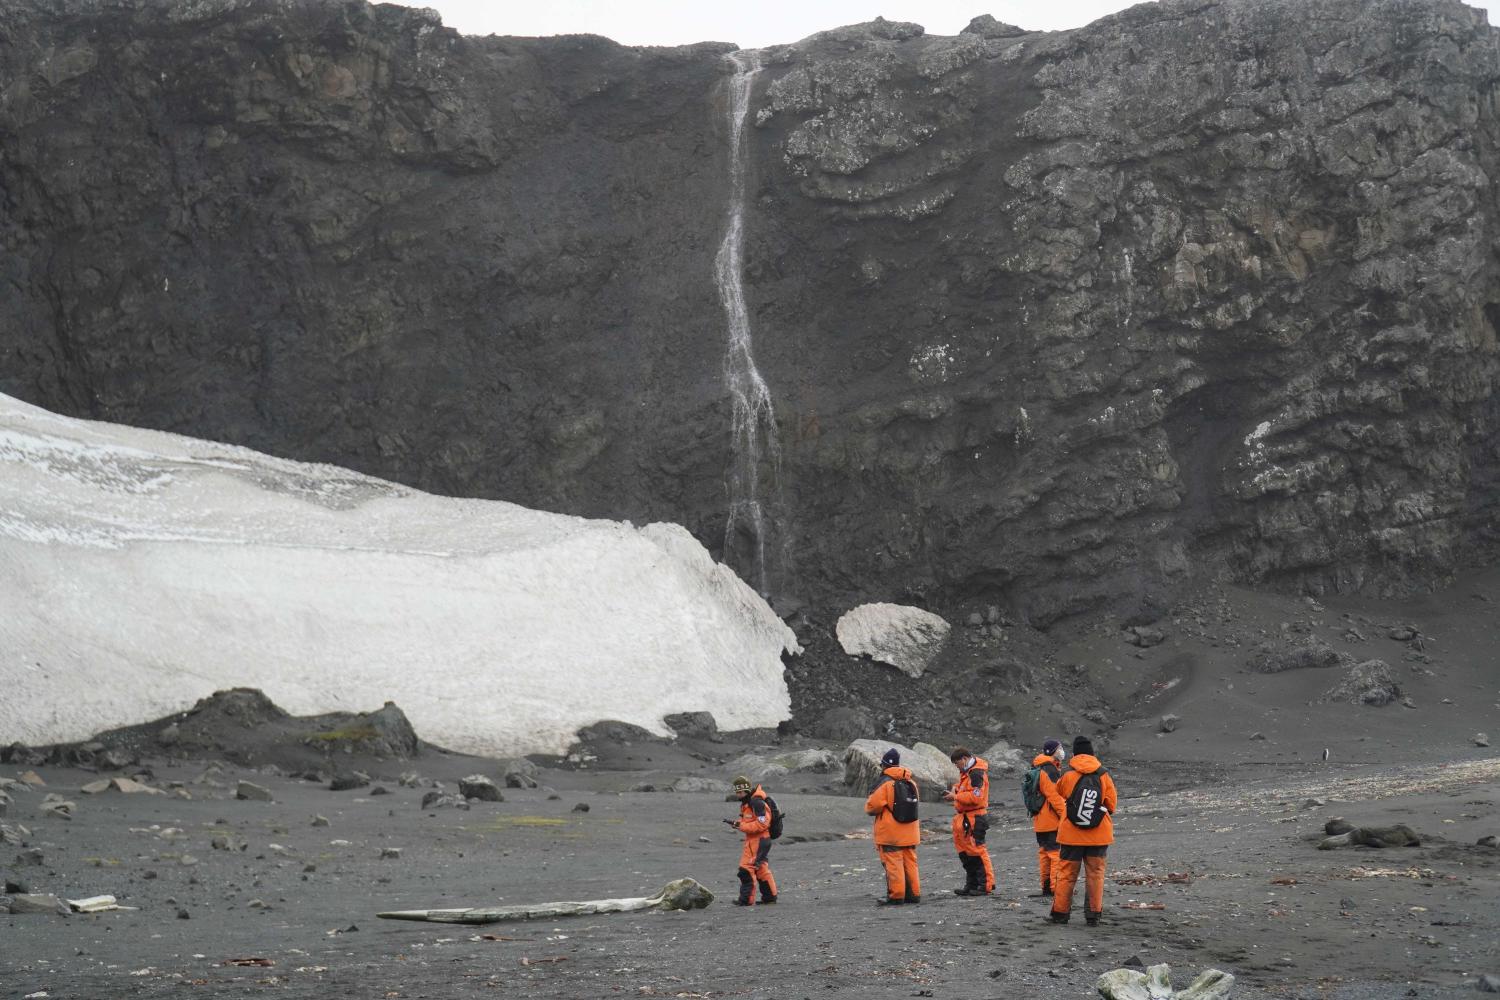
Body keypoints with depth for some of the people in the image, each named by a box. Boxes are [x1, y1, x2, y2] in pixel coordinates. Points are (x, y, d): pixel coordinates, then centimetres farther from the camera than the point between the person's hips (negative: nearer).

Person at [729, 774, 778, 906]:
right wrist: (738, 823, 3)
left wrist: (742, 826, -21)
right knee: (761, 869, 16)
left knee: (747, 868, -11)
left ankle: (746, 899, -9)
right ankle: (770, 896, 24)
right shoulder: (746, 802, 14)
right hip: (753, 840, 11)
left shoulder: (757, 803, -19)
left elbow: (762, 824, -23)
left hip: (759, 840, -11)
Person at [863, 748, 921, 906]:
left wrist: (868, 805, 8)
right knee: (910, 862, 13)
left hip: (890, 833, -6)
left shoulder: (885, 783, -14)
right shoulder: (911, 783, 7)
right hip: (909, 833, 6)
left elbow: (872, 806, -14)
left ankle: (896, 896, -4)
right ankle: (914, 893, 15)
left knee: (893, 864, -3)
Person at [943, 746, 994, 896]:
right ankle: (971, 885, 21)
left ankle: (986, 885, -3)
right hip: (965, 819, 11)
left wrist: (956, 796, -18)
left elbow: (975, 797, -24)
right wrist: (954, 792, 6)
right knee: (965, 852, 14)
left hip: (974, 820, -11)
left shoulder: (976, 774, -17)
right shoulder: (967, 772, 16)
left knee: (977, 850, -8)